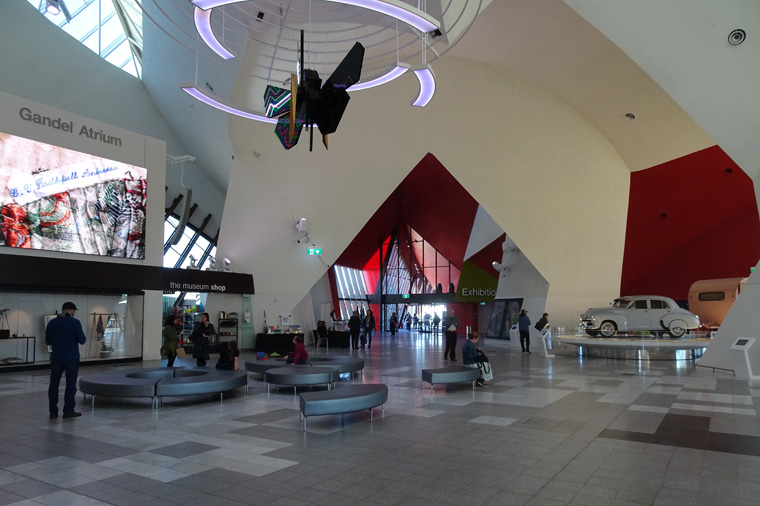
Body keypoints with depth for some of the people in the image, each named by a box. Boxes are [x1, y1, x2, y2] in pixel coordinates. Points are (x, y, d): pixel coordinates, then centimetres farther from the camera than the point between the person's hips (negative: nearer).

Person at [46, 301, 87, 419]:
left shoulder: (52, 323, 1)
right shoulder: (75, 322, -10)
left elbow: (47, 341, 8)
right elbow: (82, 340, -10)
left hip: (56, 358, 3)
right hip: (71, 358, -3)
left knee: (54, 384, 11)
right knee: (70, 384, 5)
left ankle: (53, 411, 13)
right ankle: (68, 411, 6)